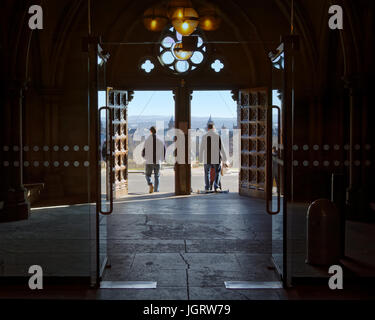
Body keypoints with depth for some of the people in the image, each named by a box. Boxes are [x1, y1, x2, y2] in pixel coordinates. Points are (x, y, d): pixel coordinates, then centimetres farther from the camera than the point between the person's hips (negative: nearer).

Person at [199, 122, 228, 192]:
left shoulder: (204, 136, -1)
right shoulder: (218, 136, -5)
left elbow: (201, 149, 2)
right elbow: (222, 148, -3)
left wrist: (200, 159, 12)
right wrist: (225, 159, 4)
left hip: (207, 159, 1)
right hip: (216, 159, -1)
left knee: (207, 173, 15)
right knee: (217, 173, 14)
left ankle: (207, 188, 9)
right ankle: (216, 187, 0)